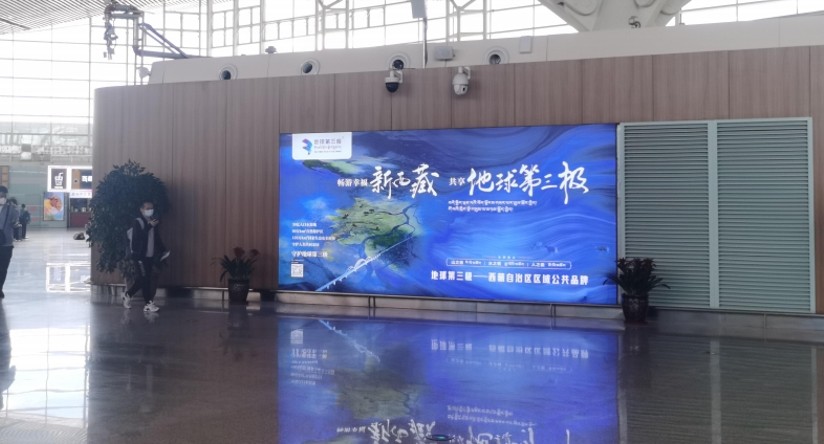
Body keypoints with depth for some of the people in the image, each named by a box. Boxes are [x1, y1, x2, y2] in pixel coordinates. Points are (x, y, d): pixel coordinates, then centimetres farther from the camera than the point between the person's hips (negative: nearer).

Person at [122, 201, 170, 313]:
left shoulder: (153, 221, 12)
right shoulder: (137, 222, -8)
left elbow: (157, 239, 16)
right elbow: (138, 236, -22)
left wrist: (162, 251, 6)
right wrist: (150, 226, -25)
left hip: (150, 256, 7)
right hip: (139, 255, -7)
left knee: (142, 279, 11)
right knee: (145, 279, -8)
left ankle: (128, 295, 30)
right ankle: (148, 304, -7)